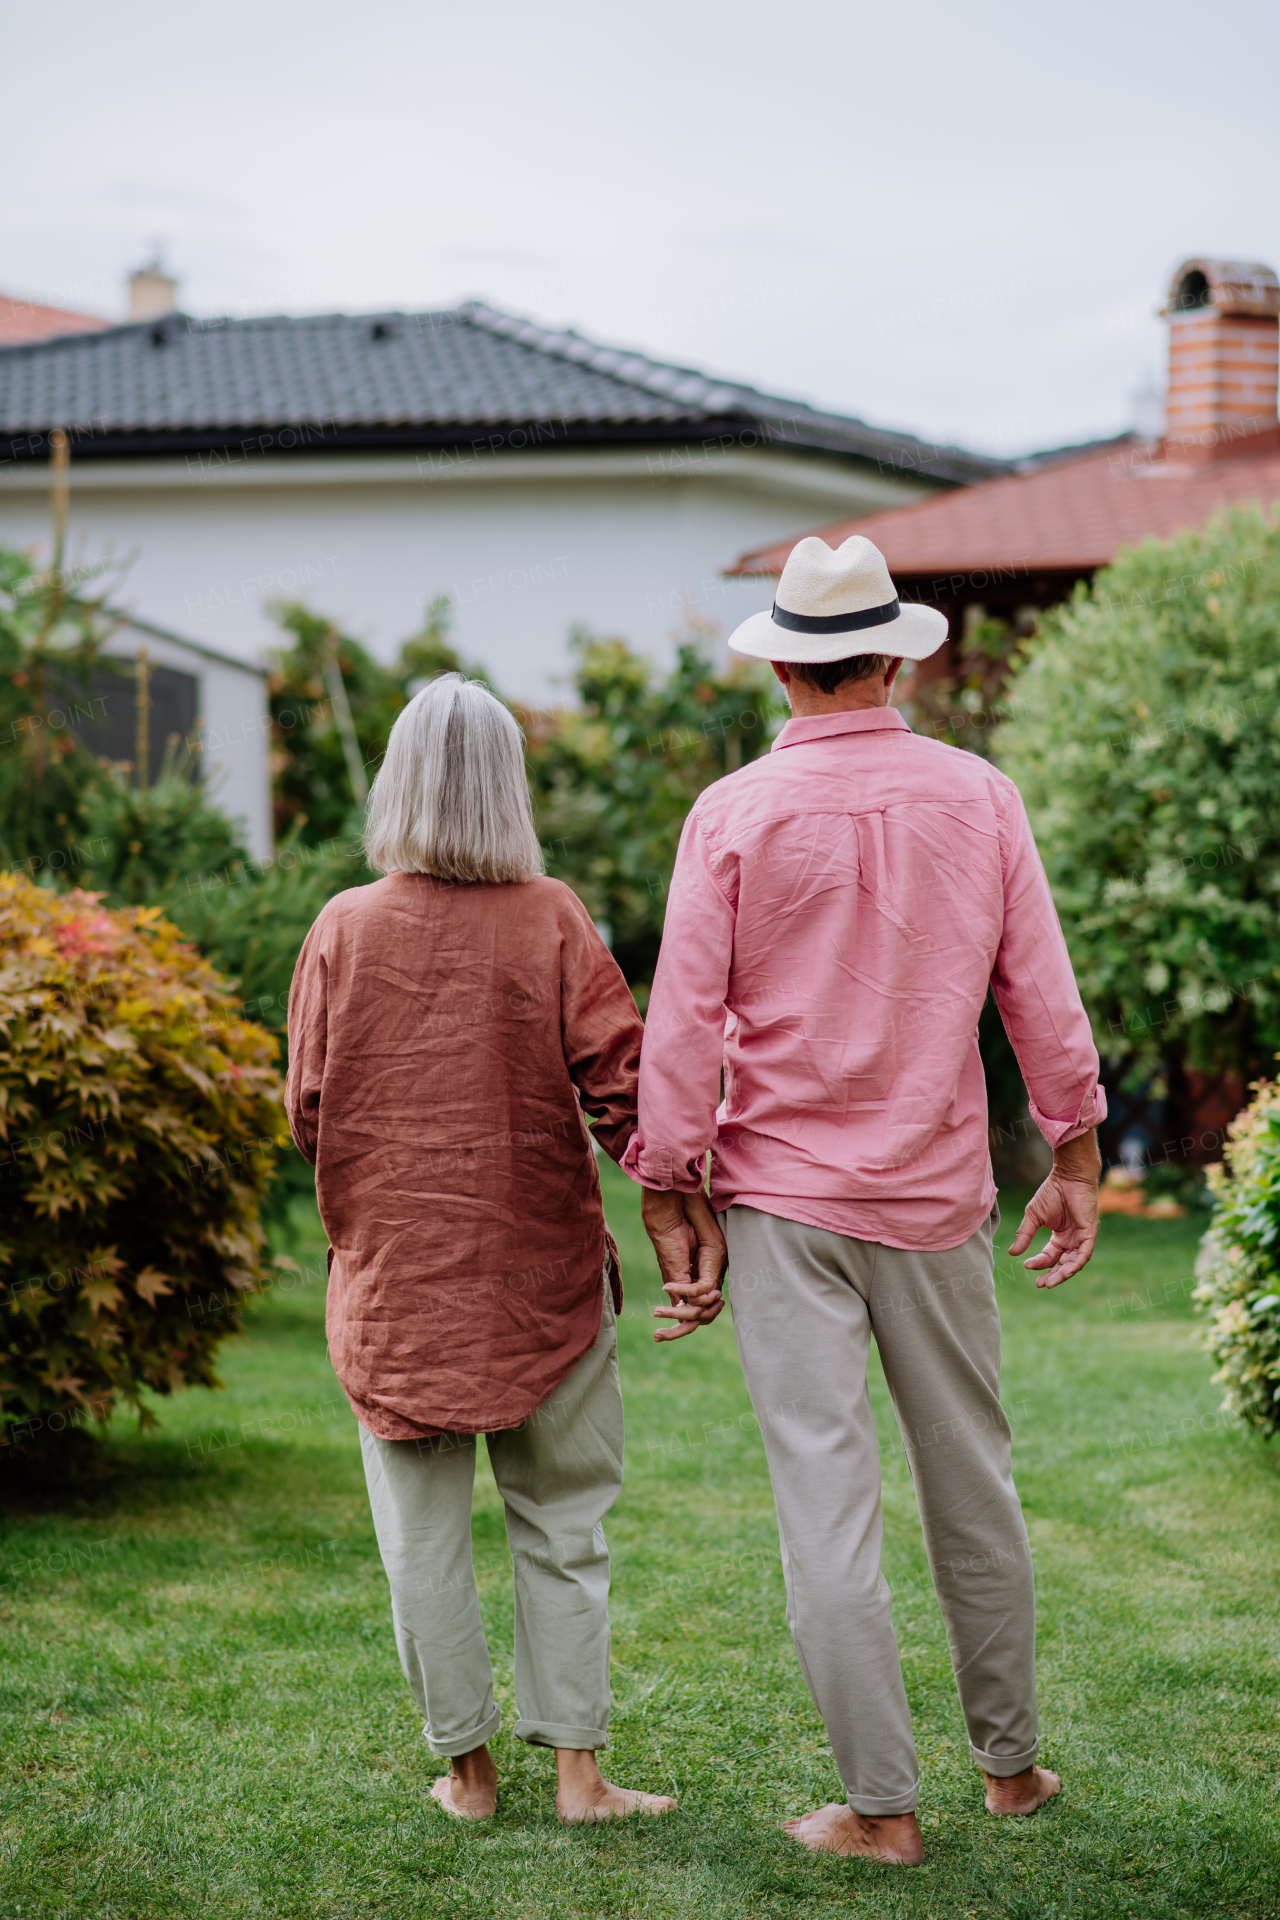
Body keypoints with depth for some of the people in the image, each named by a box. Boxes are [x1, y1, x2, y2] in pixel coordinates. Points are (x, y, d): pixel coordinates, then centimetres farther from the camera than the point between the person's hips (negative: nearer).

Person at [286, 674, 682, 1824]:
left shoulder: (346, 928, -4)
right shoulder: (551, 920, -6)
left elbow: (310, 1111, 1)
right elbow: (619, 1080, -11)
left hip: (394, 1268, 1)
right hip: (541, 1268, 0)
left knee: (425, 1531, 10)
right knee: (561, 1519, 10)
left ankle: (467, 1768, 16)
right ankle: (577, 1766, 10)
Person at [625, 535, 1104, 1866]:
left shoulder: (735, 814, -7)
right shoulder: (978, 797, -1)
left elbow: (684, 1025, -7)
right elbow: (1041, 997, 3)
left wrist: (670, 1200, 0)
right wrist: (1074, 1160, 13)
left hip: (782, 1192, -2)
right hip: (935, 1193, 3)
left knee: (824, 1497, 0)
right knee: (970, 1478, 16)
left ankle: (881, 1805, 4)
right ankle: (1010, 1759, 27)